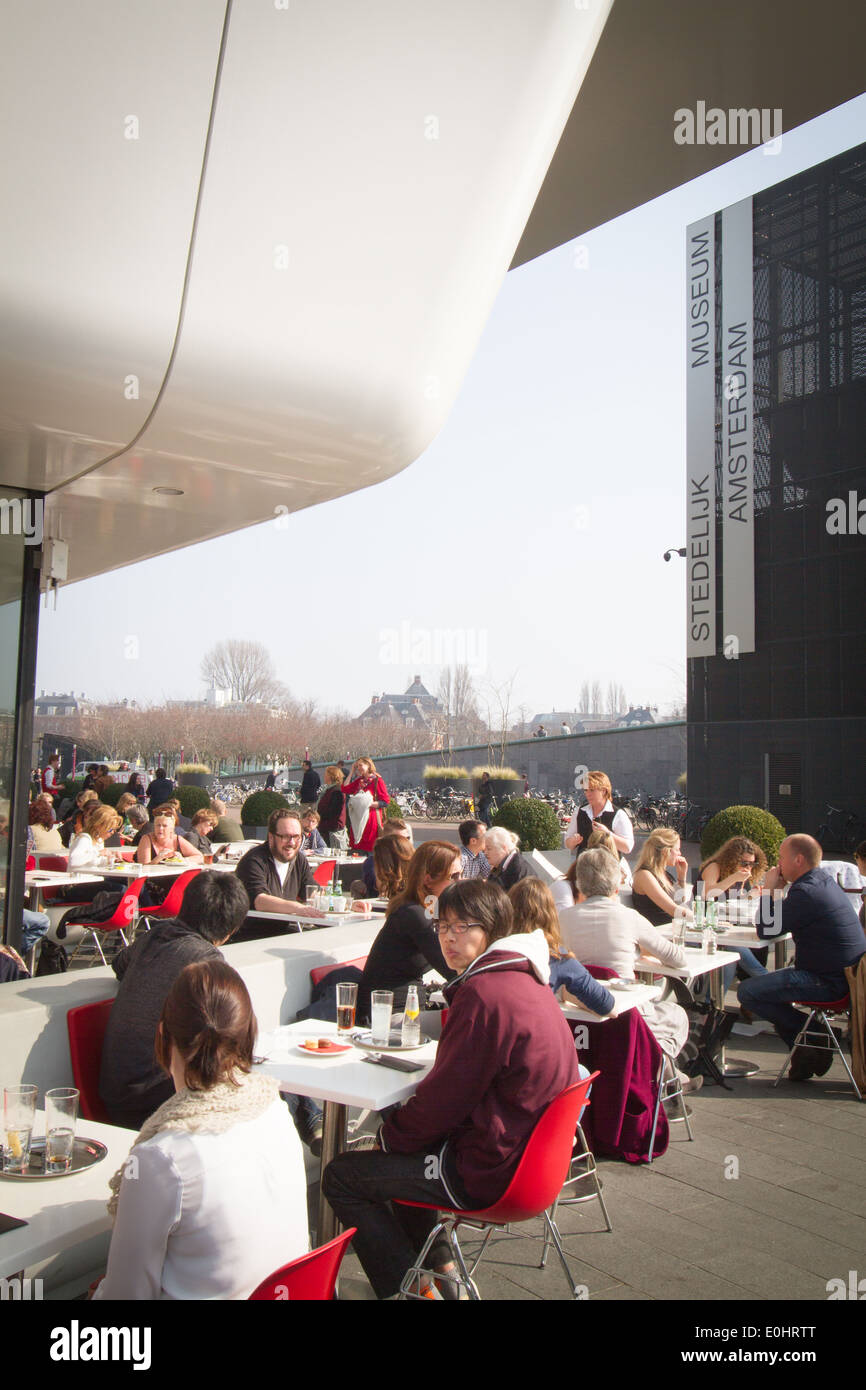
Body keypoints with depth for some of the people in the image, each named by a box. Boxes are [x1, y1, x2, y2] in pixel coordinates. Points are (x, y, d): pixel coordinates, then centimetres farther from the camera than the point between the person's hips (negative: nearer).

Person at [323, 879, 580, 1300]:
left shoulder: (484, 993, -25)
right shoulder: (524, 978, 6)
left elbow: (445, 1096, -19)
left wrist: (390, 1135, -1)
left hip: (488, 1171, -10)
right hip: (527, 1150, 10)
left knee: (340, 1177, 0)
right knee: (400, 1146, 29)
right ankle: (439, 1268, 32)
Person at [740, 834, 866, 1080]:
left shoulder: (806, 892, -21)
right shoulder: (827, 882, 12)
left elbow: (766, 931, -15)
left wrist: (767, 891, -6)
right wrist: (780, 890, 10)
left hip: (828, 982, -11)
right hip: (845, 973, 11)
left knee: (747, 992, -14)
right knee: (765, 981, 26)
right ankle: (806, 1050, 19)